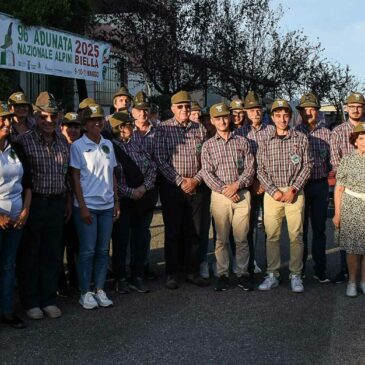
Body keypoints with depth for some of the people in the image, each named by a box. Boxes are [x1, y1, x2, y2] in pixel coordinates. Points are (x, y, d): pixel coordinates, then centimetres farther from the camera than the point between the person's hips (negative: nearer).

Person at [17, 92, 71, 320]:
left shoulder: (63, 142, 9)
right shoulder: (24, 141, -7)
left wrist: (68, 202, 15)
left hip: (57, 204, 4)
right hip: (33, 203, -4)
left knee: (53, 254, 10)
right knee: (30, 254, 6)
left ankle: (49, 299, 21)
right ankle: (30, 301, 17)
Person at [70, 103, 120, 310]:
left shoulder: (108, 145, 10)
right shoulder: (78, 146, -4)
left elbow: (113, 175, 14)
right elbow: (75, 178, -6)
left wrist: (117, 202, 9)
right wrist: (82, 206, -11)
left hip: (107, 206, 5)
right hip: (87, 206, -5)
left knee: (103, 250, 8)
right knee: (88, 251, -1)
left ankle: (100, 290, 16)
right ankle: (85, 293, 9)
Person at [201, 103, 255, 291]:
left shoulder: (242, 142, 9)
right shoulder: (208, 145, 7)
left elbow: (250, 168, 2)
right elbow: (207, 173, 0)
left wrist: (236, 185, -11)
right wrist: (223, 189, -11)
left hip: (242, 194, 0)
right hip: (220, 195, 0)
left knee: (241, 238, 3)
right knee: (222, 238, 3)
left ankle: (243, 274, 11)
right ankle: (222, 275, 11)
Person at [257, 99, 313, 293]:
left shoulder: (301, 139, 2)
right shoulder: (265, 142, 5)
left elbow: (307, 166, 0)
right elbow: (261, 170, 4)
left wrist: (293, 189, -9)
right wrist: (273, 191, -8)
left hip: (295, 193, -1)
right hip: (272, 193, 1)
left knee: (296, 235, 0)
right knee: (271, 235, 4)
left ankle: (295, 275, 10)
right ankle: (272, 275, 13)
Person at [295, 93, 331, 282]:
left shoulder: (326, 133, 7)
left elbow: (331, 159, 10)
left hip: (320, 184, 2)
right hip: (300, 185, -2)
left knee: (319, 229, 6)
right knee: (300, 229, 6)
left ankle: (320, 270, 13)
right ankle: (299, 269, 16)